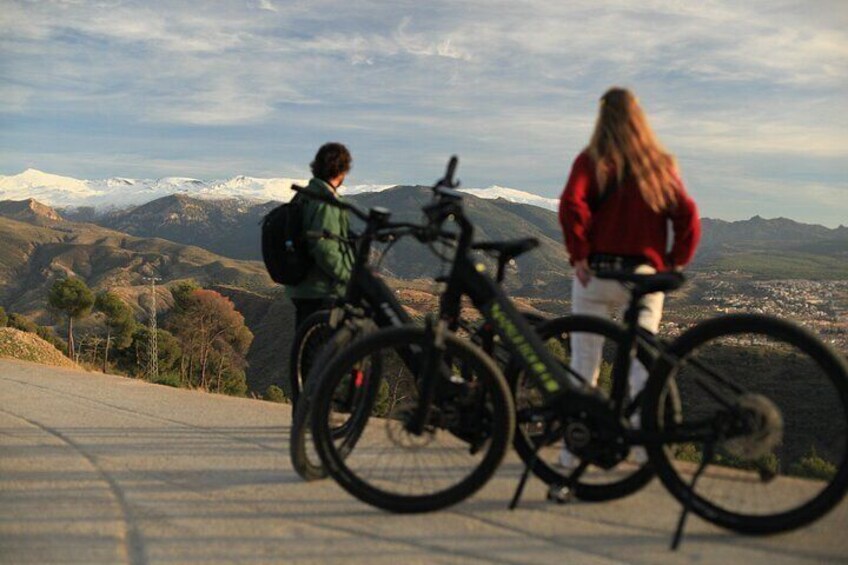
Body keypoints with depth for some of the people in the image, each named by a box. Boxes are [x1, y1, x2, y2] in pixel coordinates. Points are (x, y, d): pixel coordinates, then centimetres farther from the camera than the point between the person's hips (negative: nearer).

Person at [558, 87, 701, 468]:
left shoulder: (591, 160, -2)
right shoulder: (661, 164, 5)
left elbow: (571, 205, -18)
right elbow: (688, 217, -3)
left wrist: (578, 254, -10)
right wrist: (675, 263, 4)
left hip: (596, 273, -1)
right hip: (645, 275, 2)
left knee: (584, 362, 6)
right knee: (643, 361, 10)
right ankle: (645, 445, 10)